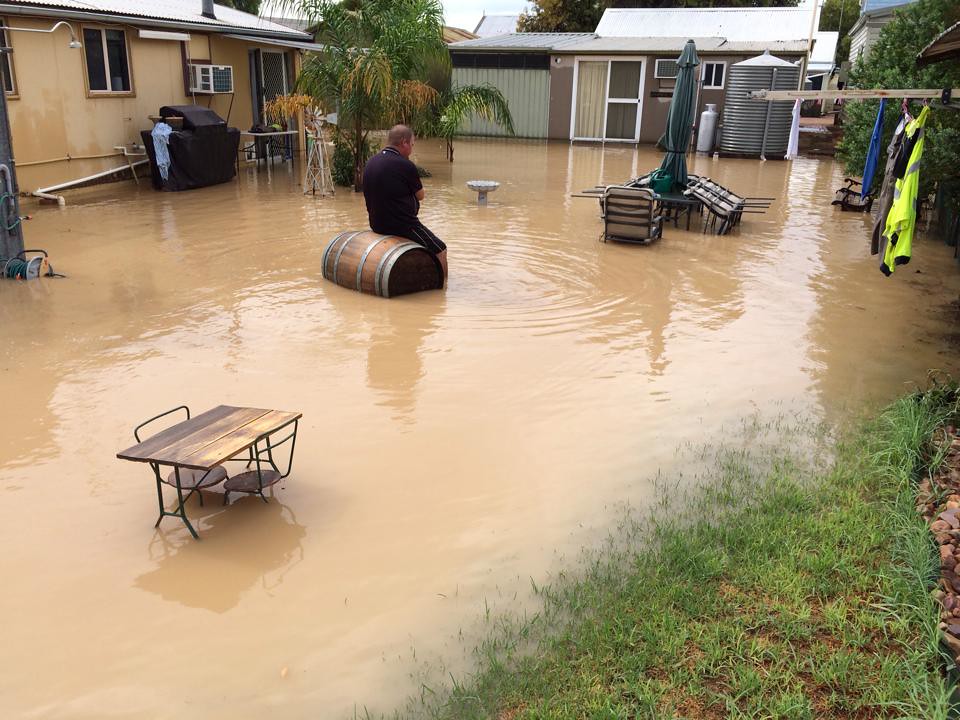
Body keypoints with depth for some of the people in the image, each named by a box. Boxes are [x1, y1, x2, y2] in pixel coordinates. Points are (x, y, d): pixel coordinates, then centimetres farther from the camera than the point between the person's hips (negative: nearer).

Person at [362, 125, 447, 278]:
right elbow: (420, 196, -4)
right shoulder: (405, 165, -19)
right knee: (440, 251, 6)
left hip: (376, 224, 9)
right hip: (402, 225, -9)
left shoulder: (370, 162, 4)